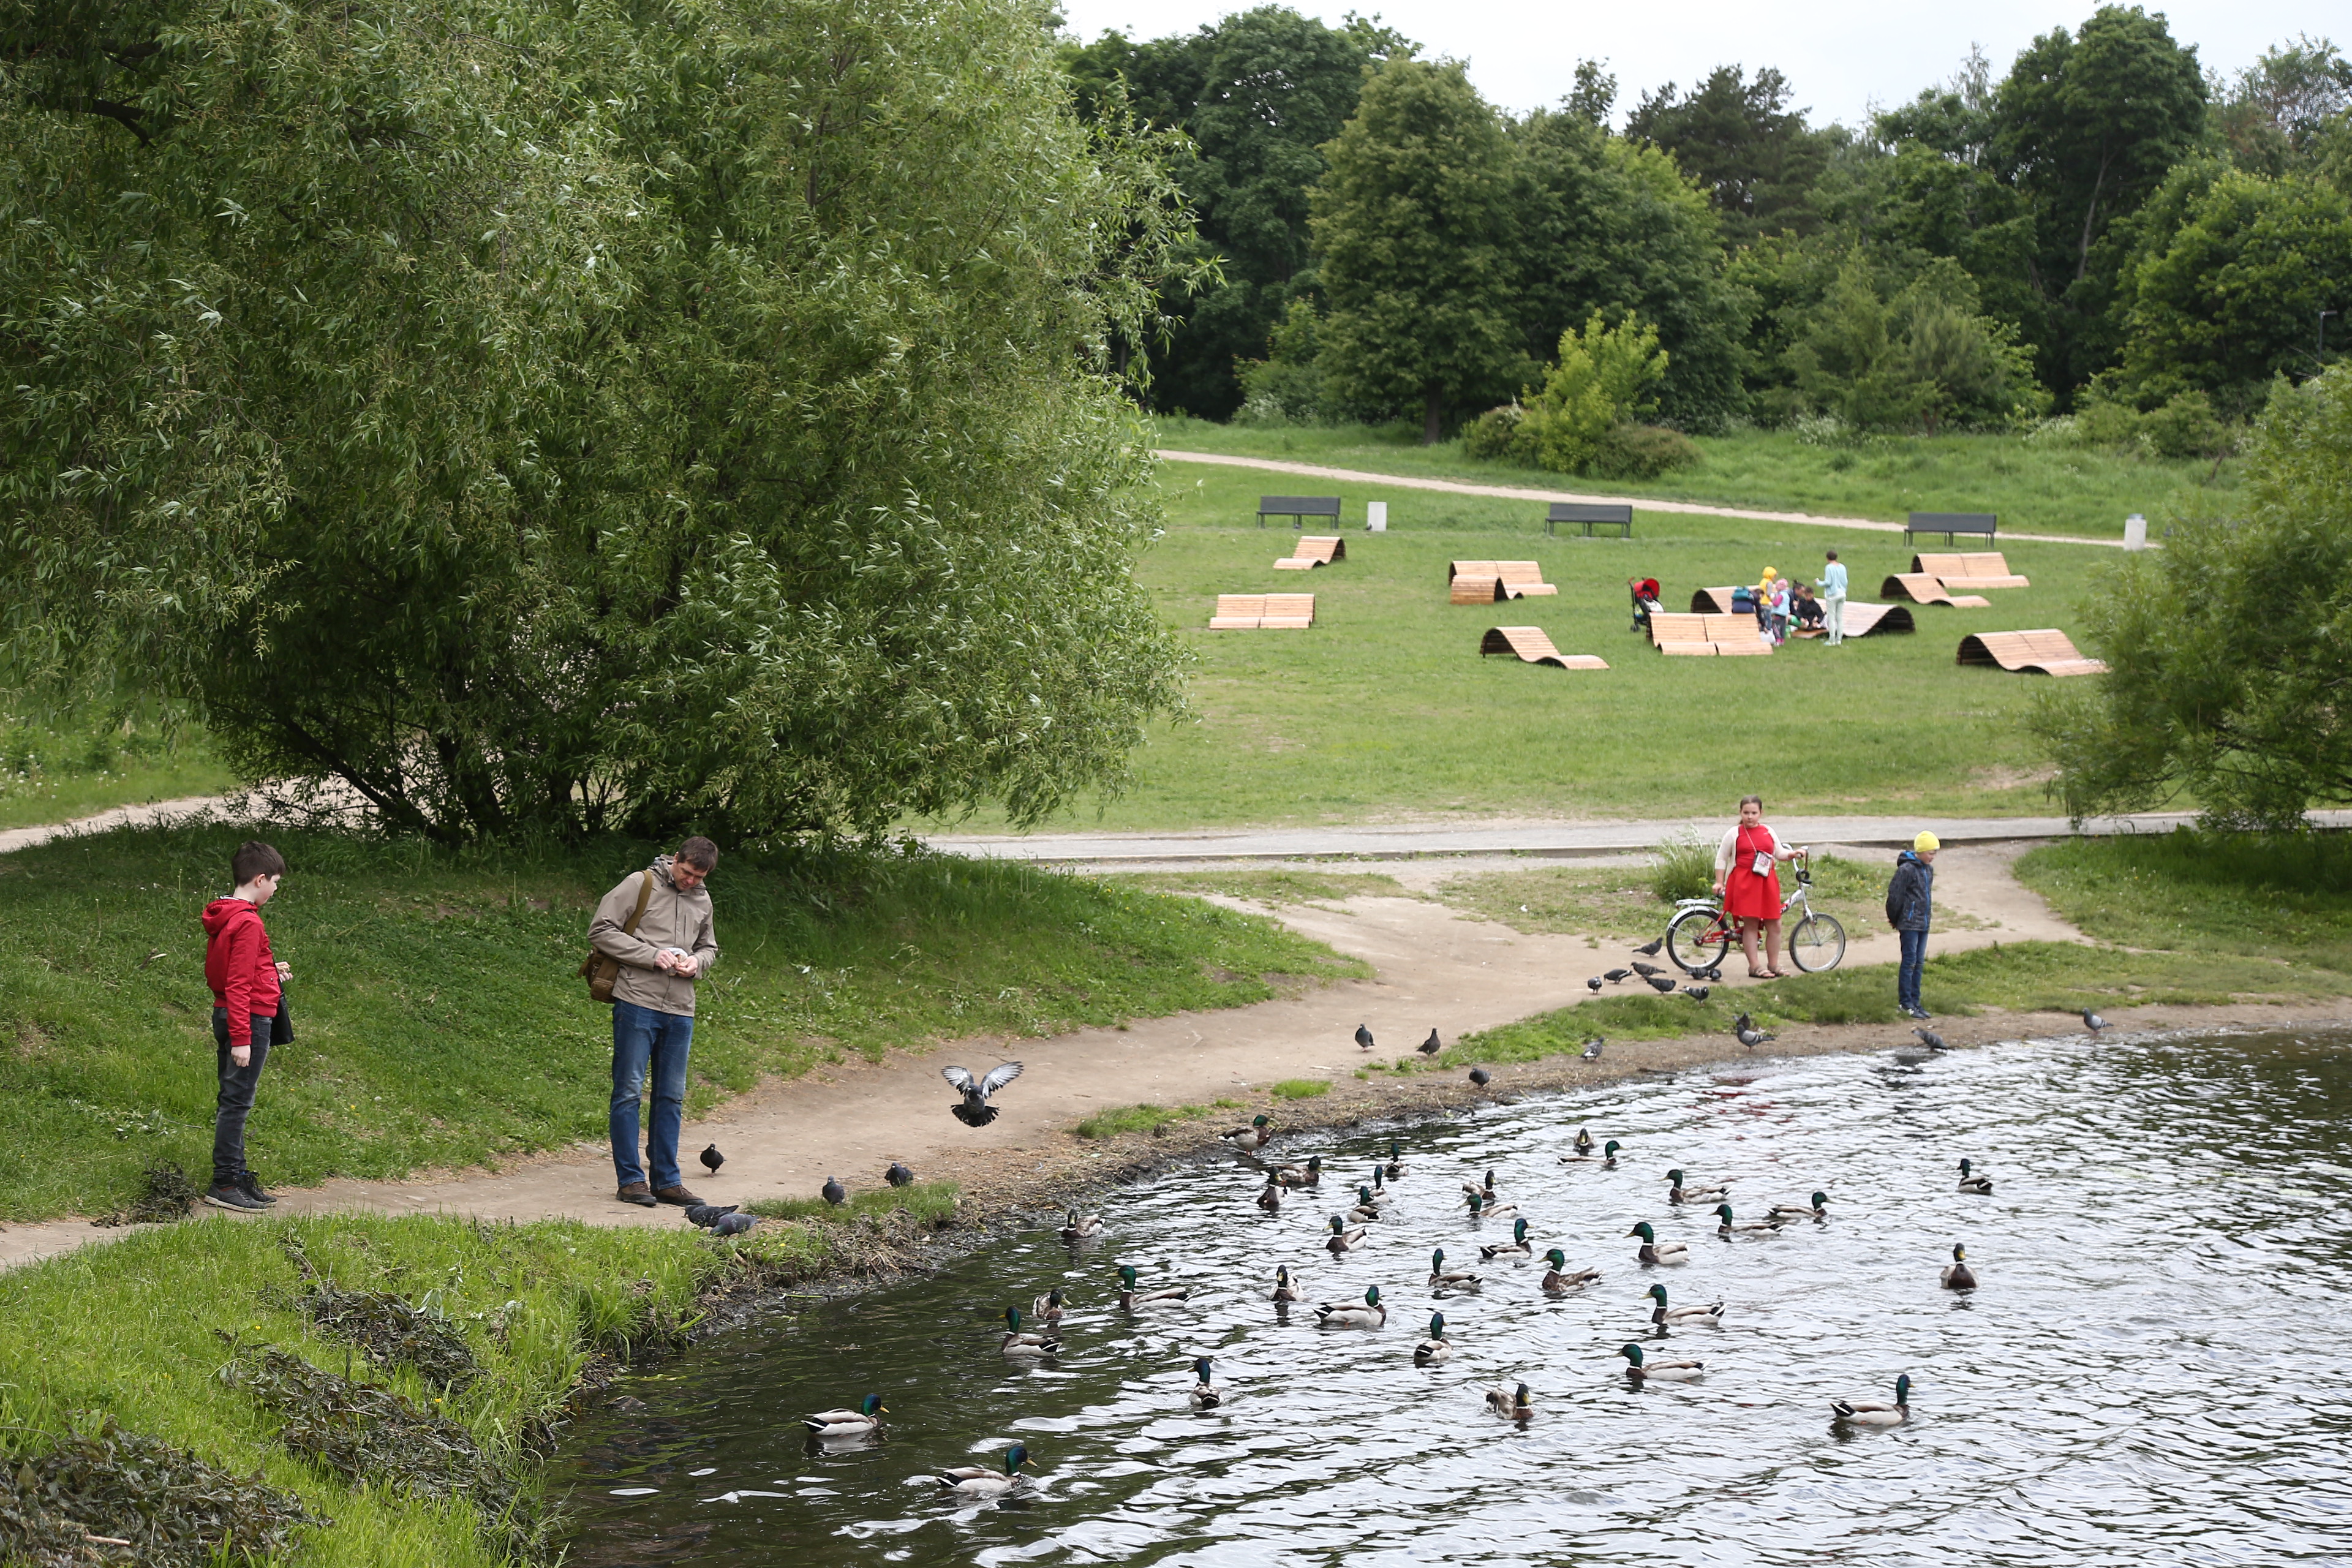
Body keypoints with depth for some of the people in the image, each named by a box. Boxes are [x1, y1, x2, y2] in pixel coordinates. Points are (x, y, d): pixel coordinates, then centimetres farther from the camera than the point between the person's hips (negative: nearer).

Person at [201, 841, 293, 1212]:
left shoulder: (221, 918, 11)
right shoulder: (248, 923, -18)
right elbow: (238, 985, -22)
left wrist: (270, 973, 17)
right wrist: (241, 1039, -22)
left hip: (225, 1015, 10)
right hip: (250, 1019, -10)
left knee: (232, 1100, 15)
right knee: (237, 1101, -5)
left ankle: (238, 1175, 23)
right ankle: (225, 1183, -2)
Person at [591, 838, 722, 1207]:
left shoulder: (702, 900, 15)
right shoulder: (640, 884, -3)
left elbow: (709, 948, 27)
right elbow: (600, 931, -7)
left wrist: (697, 962, 1)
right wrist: (652, 955, -15)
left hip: (681, 1010, 6)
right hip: (637, 1003, -6)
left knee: (672, 1097, 8)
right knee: (629, 1091, -3)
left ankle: (666, 1180, 14)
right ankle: (631, 1179, 1)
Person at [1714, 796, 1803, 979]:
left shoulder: (1769, 832, 12)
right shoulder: (1734, 834, 2)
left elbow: (1780, 853, 20)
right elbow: (1721, 859, 5)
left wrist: (1793, 854, 0)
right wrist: (1719, 883, -1)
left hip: (1767, 882, 4)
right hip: (1744, 882, -4)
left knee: (1774, 926, 5)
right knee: (1750, 925, -3)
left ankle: (1773, 965, 17)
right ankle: (1754, 968, 3)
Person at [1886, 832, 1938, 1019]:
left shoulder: (1928, 869, 10)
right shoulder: (1907, 870, -16)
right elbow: (1895, 895, -13)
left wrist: (1928, 914, 18)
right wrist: (1894, 920, -3)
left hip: (1923, 924, 8)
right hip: (1910, 924, -8)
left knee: (1919, 963, 11)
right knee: (1909, 962, -5)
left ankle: (1915, 1002, 17)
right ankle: (1905, 1003, 0)